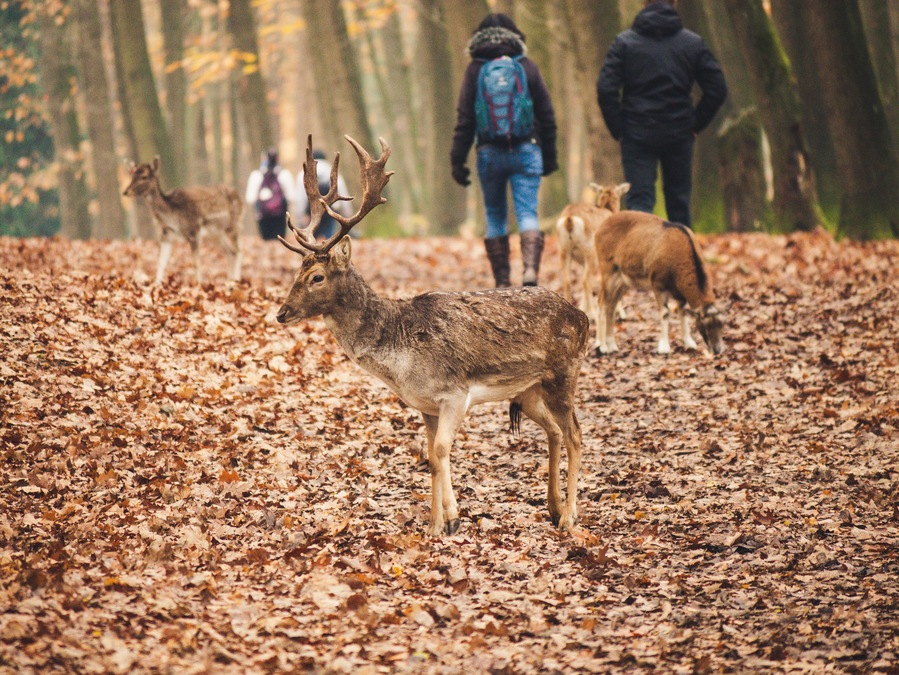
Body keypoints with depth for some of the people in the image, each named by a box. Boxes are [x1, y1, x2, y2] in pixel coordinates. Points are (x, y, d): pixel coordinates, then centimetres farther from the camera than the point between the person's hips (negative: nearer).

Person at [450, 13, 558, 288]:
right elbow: (547, 116, 6)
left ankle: (502, 283, 7)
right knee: (527, 213, -3)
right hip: (526, 151, 0)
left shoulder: (475, 70, 1)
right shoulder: (527, 66, 3)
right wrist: (550, 157, 14)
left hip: (490, 152, 0)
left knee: (495, 216, 10)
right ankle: (530, 268, -26)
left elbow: (464, 120, -2)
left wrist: (458, 161, 2)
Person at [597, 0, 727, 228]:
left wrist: (618, 129, -2)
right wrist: (696, 124, 7)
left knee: (639, 201, -3)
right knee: (678, 201, 14)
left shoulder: (624, 41, -1)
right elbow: (717, 90, -1)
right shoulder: (694, 43, 3)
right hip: (679, 136, 2)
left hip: (637, 135, -2)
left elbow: (605, 90, -10)